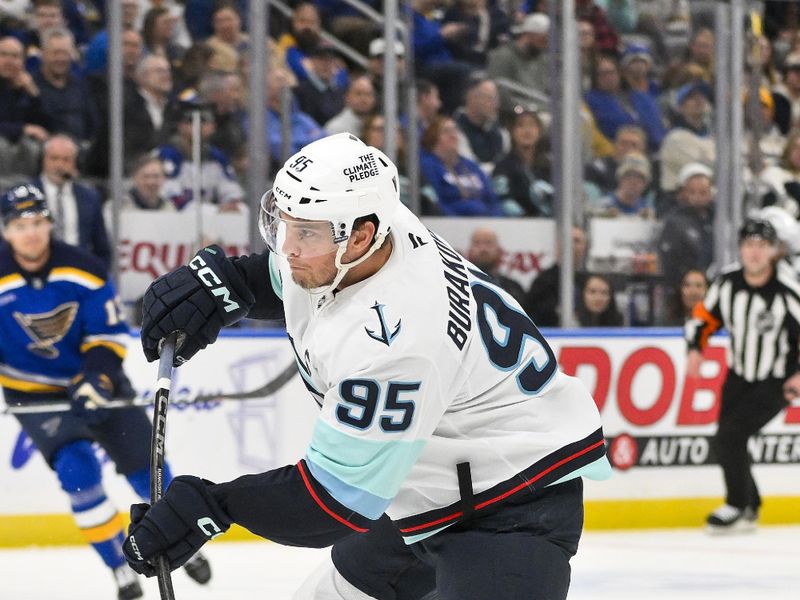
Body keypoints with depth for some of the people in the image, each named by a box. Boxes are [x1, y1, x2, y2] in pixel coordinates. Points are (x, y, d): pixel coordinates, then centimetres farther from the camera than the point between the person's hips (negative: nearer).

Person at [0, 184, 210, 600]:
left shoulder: (83, 269, -13)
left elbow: (109, 333, -8)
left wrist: (98, 378, -23)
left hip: (93, 379, 2)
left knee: (143, 462, 4)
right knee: (77, 469, -20)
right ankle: (121, 566, -7)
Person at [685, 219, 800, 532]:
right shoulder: (727, 282, -8)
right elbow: (704, 315, 7)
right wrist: (695, 349, -7)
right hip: (740, 374, 6)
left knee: (730, 435, -17)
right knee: (727, 439, 8)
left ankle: (737, 508, -1)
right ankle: (750, 507, 28)